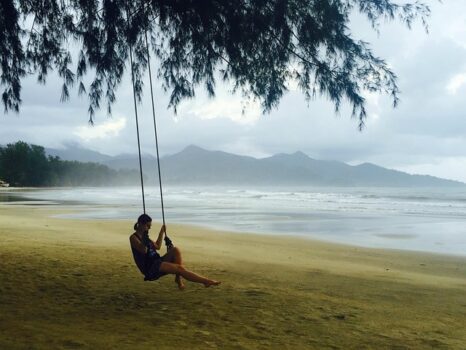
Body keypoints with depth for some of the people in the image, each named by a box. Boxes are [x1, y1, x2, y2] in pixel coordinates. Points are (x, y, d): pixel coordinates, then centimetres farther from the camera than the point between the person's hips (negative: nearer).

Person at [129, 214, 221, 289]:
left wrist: (161, 232, 29)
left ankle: (178, 278, -13)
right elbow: (143, 250, -20)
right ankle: (206, 281, -22)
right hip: (150, 269, -9)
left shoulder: (144, 236, 20)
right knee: (179, 268, -23)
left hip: (157, 263, 9)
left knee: (175, 250, -14)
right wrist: (144, 238, -27)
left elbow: (157, 247, 30)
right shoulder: (133, 238, -6)